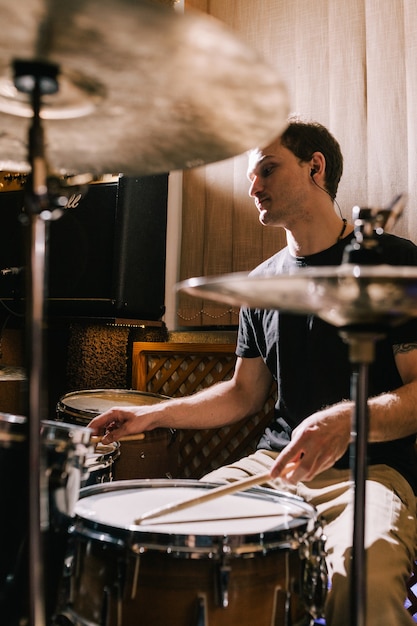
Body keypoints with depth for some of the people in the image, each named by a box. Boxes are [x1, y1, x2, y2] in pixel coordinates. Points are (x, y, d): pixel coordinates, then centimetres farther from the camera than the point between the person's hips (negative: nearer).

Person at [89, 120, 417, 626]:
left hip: (372, 466, -5)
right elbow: (243, 392, 18)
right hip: (277, 463, 5)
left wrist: (347, 420, -30)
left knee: (363, 573, -35)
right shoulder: (264, 281, 13)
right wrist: (154, 414, 6)